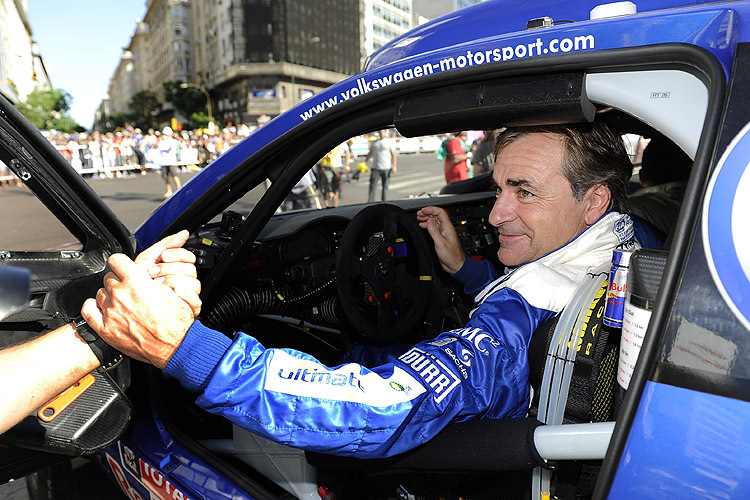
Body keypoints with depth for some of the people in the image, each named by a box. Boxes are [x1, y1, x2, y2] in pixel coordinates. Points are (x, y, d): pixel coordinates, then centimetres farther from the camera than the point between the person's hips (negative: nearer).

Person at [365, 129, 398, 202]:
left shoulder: (390, 142, 1)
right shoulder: (374, 142, 15)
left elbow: (394, 154, -5)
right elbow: (370, 153, 17)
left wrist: (394, 166, -14)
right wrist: (364, 162, 10)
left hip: (386, 168, -3)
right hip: (375, 168, 3)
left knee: (385, 186, 1)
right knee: (372, 186, -4)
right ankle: (370, 202, -4)